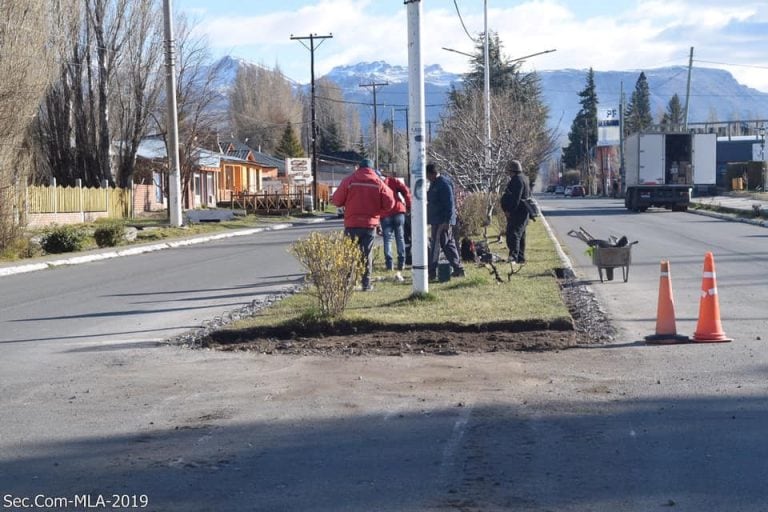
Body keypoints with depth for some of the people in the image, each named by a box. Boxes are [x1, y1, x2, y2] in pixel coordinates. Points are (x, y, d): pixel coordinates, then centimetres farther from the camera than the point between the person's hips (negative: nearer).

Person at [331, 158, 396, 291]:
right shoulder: (378, 183, 0)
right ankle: (366, 284, 7)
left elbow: (337, 201, -4)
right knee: (367, 254, 10)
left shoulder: (349, 180, -4)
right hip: (370, 224, 1)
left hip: (352, 224, -1)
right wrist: (377, 212, 9)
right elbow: (389, 203, -6)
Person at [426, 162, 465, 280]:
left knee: (436, 246, -8)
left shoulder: (444, 184, -15)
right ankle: (458, 269, 16)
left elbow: (449, 204, -20)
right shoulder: (434, 184, 17)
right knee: (448, 245, 12)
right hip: (437, 220, 10)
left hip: (442, 221, -10)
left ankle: (431, 272, -7)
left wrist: (446, 221, -24)